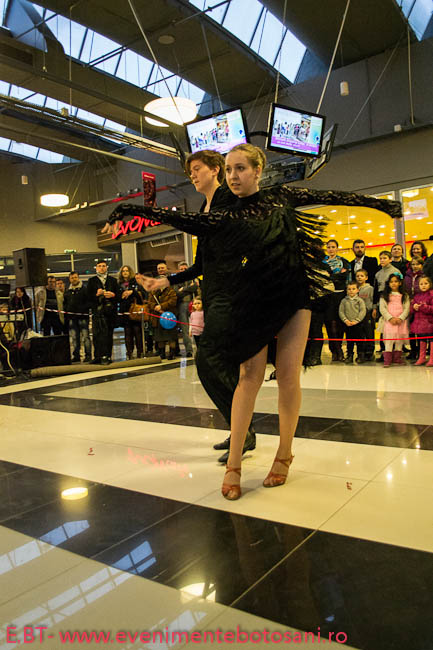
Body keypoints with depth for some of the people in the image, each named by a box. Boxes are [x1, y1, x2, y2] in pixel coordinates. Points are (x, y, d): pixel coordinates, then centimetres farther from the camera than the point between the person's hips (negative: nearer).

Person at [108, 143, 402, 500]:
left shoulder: (282, 197, 8)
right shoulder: (225, 216, 4)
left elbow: (331, 197, 12)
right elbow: (182, 219, -6)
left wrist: (379, 203, 15)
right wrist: (137, 210, -16)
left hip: (294, 295, 1)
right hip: (252, 299, -1)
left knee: (288, 375, 1)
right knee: (250, 374, -8)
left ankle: (284, 454, 16)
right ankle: (234, 464, -1)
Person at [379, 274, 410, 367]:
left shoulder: (405, 295, 10)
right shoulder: (385, 295, 7)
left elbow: (407, 308, 3)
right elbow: (382, 308, -1)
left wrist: (400, 318, -12)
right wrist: (390, 318, -12)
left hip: (401, 321, 2)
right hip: (389, 321, -2)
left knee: (400, 338, 3)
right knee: (389, 338, -11)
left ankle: (397, 358, 13)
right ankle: (387, 359, -13)